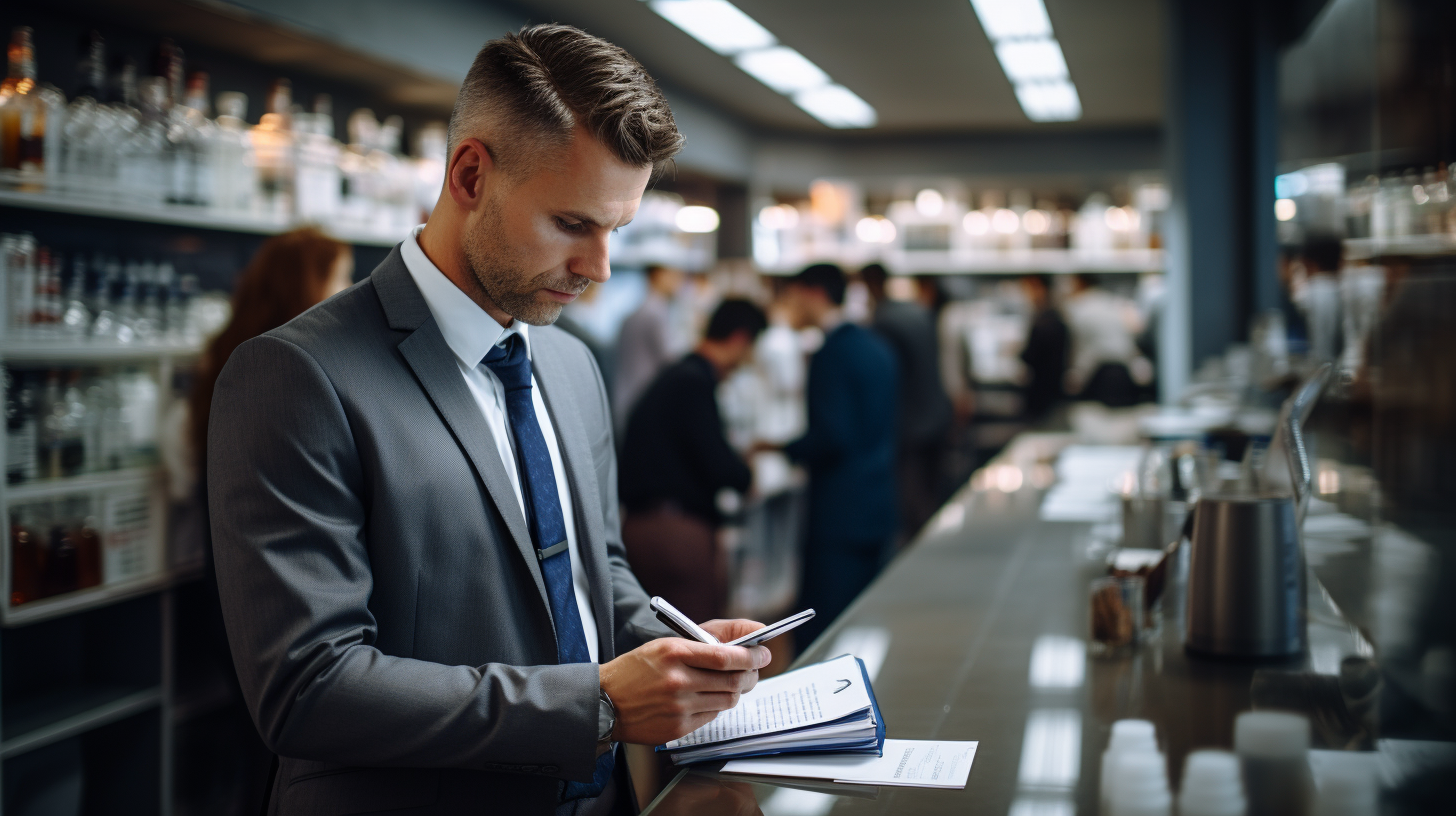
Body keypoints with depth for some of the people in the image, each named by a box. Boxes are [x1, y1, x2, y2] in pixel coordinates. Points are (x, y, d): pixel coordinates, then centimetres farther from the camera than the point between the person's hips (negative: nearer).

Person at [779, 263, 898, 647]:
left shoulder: (832, 354, -15)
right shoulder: (876, 347, 13)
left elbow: (832, 436, -21)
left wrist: (783, 448, -7)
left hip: (840, 514, -9)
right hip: (879, 506, 9)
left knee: (819, 634, -6)